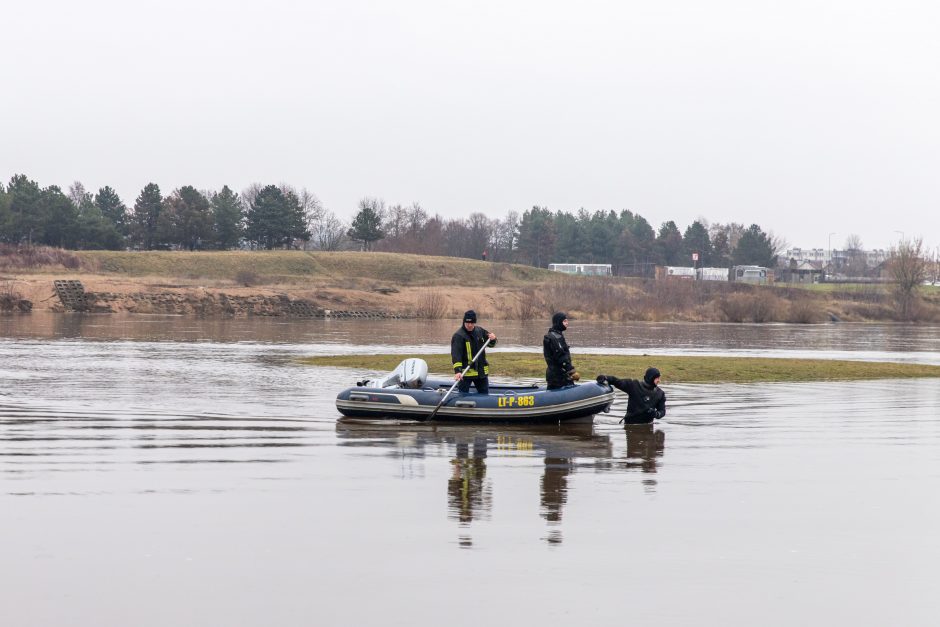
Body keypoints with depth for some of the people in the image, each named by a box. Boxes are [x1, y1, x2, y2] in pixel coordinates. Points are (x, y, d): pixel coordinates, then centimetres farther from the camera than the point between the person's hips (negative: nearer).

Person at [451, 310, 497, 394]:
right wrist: (457, 371, -38)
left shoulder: (480, 331, 5)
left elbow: (491, 344, 18)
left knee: (484, 395, 14)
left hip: (481, 371, 6)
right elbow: (456, 354, -26)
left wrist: (493, 339, -8)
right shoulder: (458, 336, -16)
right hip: (465, 372, -6)